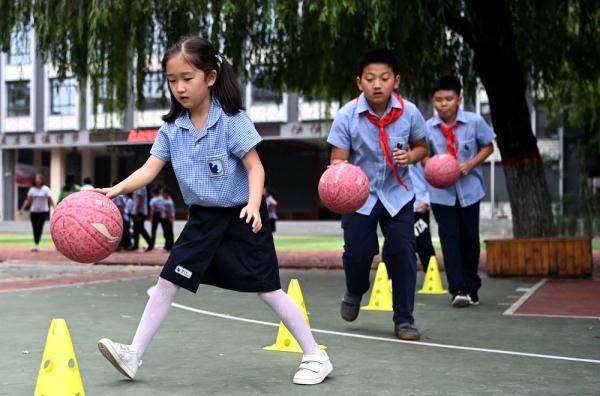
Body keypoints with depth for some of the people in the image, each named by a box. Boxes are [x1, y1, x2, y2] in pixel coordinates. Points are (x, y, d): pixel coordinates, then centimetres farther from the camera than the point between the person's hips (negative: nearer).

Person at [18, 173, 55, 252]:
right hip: (34, 212, 3)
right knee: (35, 228, 3)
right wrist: (22, 209, 3)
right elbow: (28, 200, 10)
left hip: (43, 211, -3)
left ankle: (36, 244, -16)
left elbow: (50, 200, -8)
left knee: (39, 226, -19)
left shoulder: (45, 189, -4)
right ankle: (36, 245, 13)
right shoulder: (32, 189, 5)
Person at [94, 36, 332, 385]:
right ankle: (135, 354, 12)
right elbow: (150, 169, -5)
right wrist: (115, 190, -21)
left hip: (242, 217, -5)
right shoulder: (172, 127, -1)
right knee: (168, 281, 3)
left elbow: (254, 166, -16)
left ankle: (315, 356, 9)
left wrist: (254, 204, -32)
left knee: (268, 288, -4)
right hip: (203, 217, 5)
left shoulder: (233, 119, -15)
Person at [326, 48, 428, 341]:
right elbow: (338, 160, -15)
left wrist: (410, 156, -17)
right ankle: (354, 292, 34)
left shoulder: (409, 112, -12)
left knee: (402, 251, -8)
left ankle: (404, 320, 7)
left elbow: (421, 146, 5)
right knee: (357, 252, -3)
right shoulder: (346, 116, -17)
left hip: (397, 194, 1)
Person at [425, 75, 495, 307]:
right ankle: (458, 290, -6)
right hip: (441, 192, 0)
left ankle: (472, 288, 25)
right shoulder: (428, 128, -7)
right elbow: (424, 156, 4)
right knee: (449, 238, -7)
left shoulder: (475, 122, -9)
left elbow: (488, 146, 3)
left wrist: (470, 164, -13)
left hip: (469, 189, 0)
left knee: (470, 238, 9)